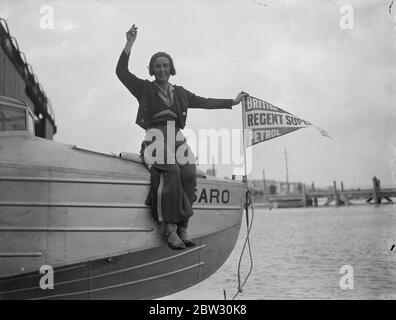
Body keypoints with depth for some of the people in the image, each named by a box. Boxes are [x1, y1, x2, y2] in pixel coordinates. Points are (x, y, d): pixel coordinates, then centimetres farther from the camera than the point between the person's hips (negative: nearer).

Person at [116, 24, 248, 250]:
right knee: (171, 171, -33)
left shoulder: (180, 93, 26)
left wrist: (233, 102, 34)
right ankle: (170, 228, -31)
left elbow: (205, 102, 32)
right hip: (156, 137, -3)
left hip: (177, 138, 4)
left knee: (188, 172, -27)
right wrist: (129, 45, 0)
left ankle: (182, 228, -23)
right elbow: (121, 71, 7)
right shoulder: (145, 89, 16)